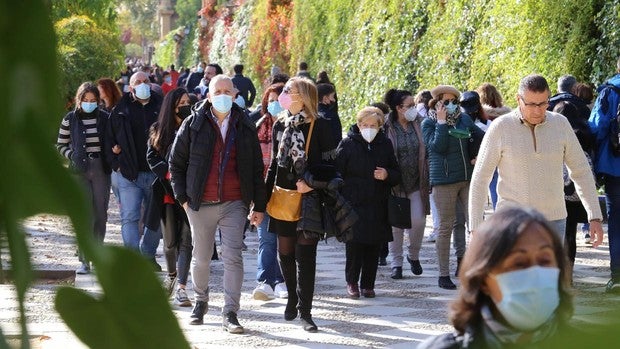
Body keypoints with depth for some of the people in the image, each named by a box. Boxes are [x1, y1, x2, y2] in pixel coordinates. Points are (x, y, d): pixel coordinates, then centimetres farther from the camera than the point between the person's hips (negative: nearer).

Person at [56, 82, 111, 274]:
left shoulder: (105, 118, 4)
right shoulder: (70, 119, 1)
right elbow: (61, 145, 10)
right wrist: (72, 156, -6)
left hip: (101, 170, 2)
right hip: (80, 171, -2)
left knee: (100, 213, 4)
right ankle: (84, 261, -6)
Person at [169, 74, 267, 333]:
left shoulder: (245, 128, 5)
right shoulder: (193, 124, 2)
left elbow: (256, 169, 9)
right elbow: (176, 163, 8)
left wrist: (259, 205, 6)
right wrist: (183, 197, 1)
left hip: (234, 204, 0)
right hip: (201, 204, 0)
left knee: (233, 257, -8)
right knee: (201, 258, 10)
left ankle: (230, 313, -7)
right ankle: (200, 301, 33)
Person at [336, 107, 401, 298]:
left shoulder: (385, 144, 9)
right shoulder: (347, 144, 0)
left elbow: (397, 174, 16)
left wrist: (387, 175, -7)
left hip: (378, 205, 3)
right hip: (353, 204, -3)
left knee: (374, 247, 3)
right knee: (354, 245, -8)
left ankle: (368, 284, 15)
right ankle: (352, 282, 10)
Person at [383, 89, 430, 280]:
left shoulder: (418, 124, 2)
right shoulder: (387, 128, -8)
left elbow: (426, 151, 7)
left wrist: (428, 179, 3)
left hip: (417, 183, 2)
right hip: (395, 184, -2)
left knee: (418, 221, -3)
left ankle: (413, 255, 21)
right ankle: (396, 263, 13)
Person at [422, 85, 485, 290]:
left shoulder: (464, 119, 12)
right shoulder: (429, 123, 0)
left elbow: (482, 137, 23)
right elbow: (437, 146, -14)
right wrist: (442, 122, -12)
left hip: (468, 178, 5)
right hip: (444, 180, -5)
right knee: (445, 226, -2)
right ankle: (444, 275, 3)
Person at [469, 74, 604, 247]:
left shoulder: (560, 124, 2)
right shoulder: (500, 128, -6)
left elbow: (581, 172, 9)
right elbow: (480, 179, -3)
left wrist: (595, 217, 2)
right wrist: (476, 228, -6)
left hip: (553, 220, 3)